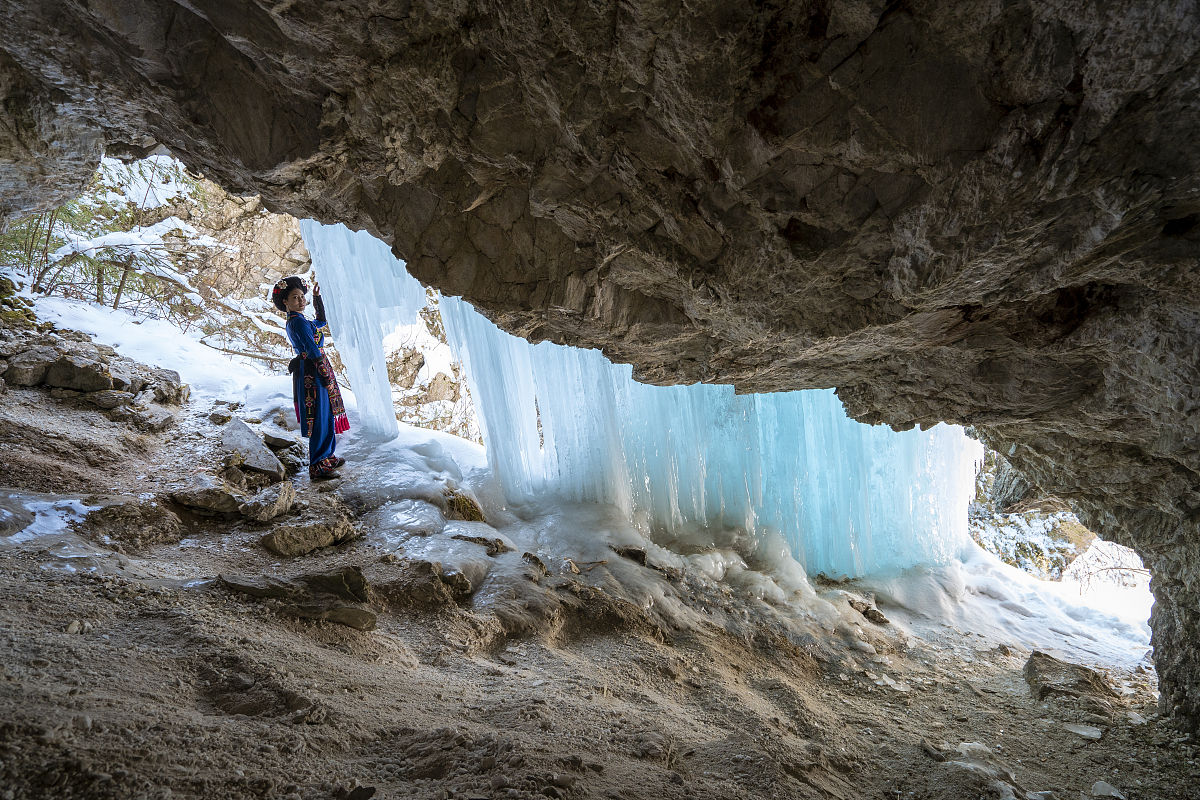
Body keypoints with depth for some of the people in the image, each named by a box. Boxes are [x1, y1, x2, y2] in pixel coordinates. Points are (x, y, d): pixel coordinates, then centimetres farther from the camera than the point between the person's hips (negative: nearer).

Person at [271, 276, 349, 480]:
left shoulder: (295, 321, 14)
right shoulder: (298, 321, -16)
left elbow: (321, 323, 32)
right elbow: (313, 350, -19)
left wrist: (317, 298, 29)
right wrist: (326, 374, -15)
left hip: (309, 372, 11)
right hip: (313, 373, -11)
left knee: (326, 415, 19)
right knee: (320, 418, -7)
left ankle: (327, 457, 32)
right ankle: (317, 467, -3)